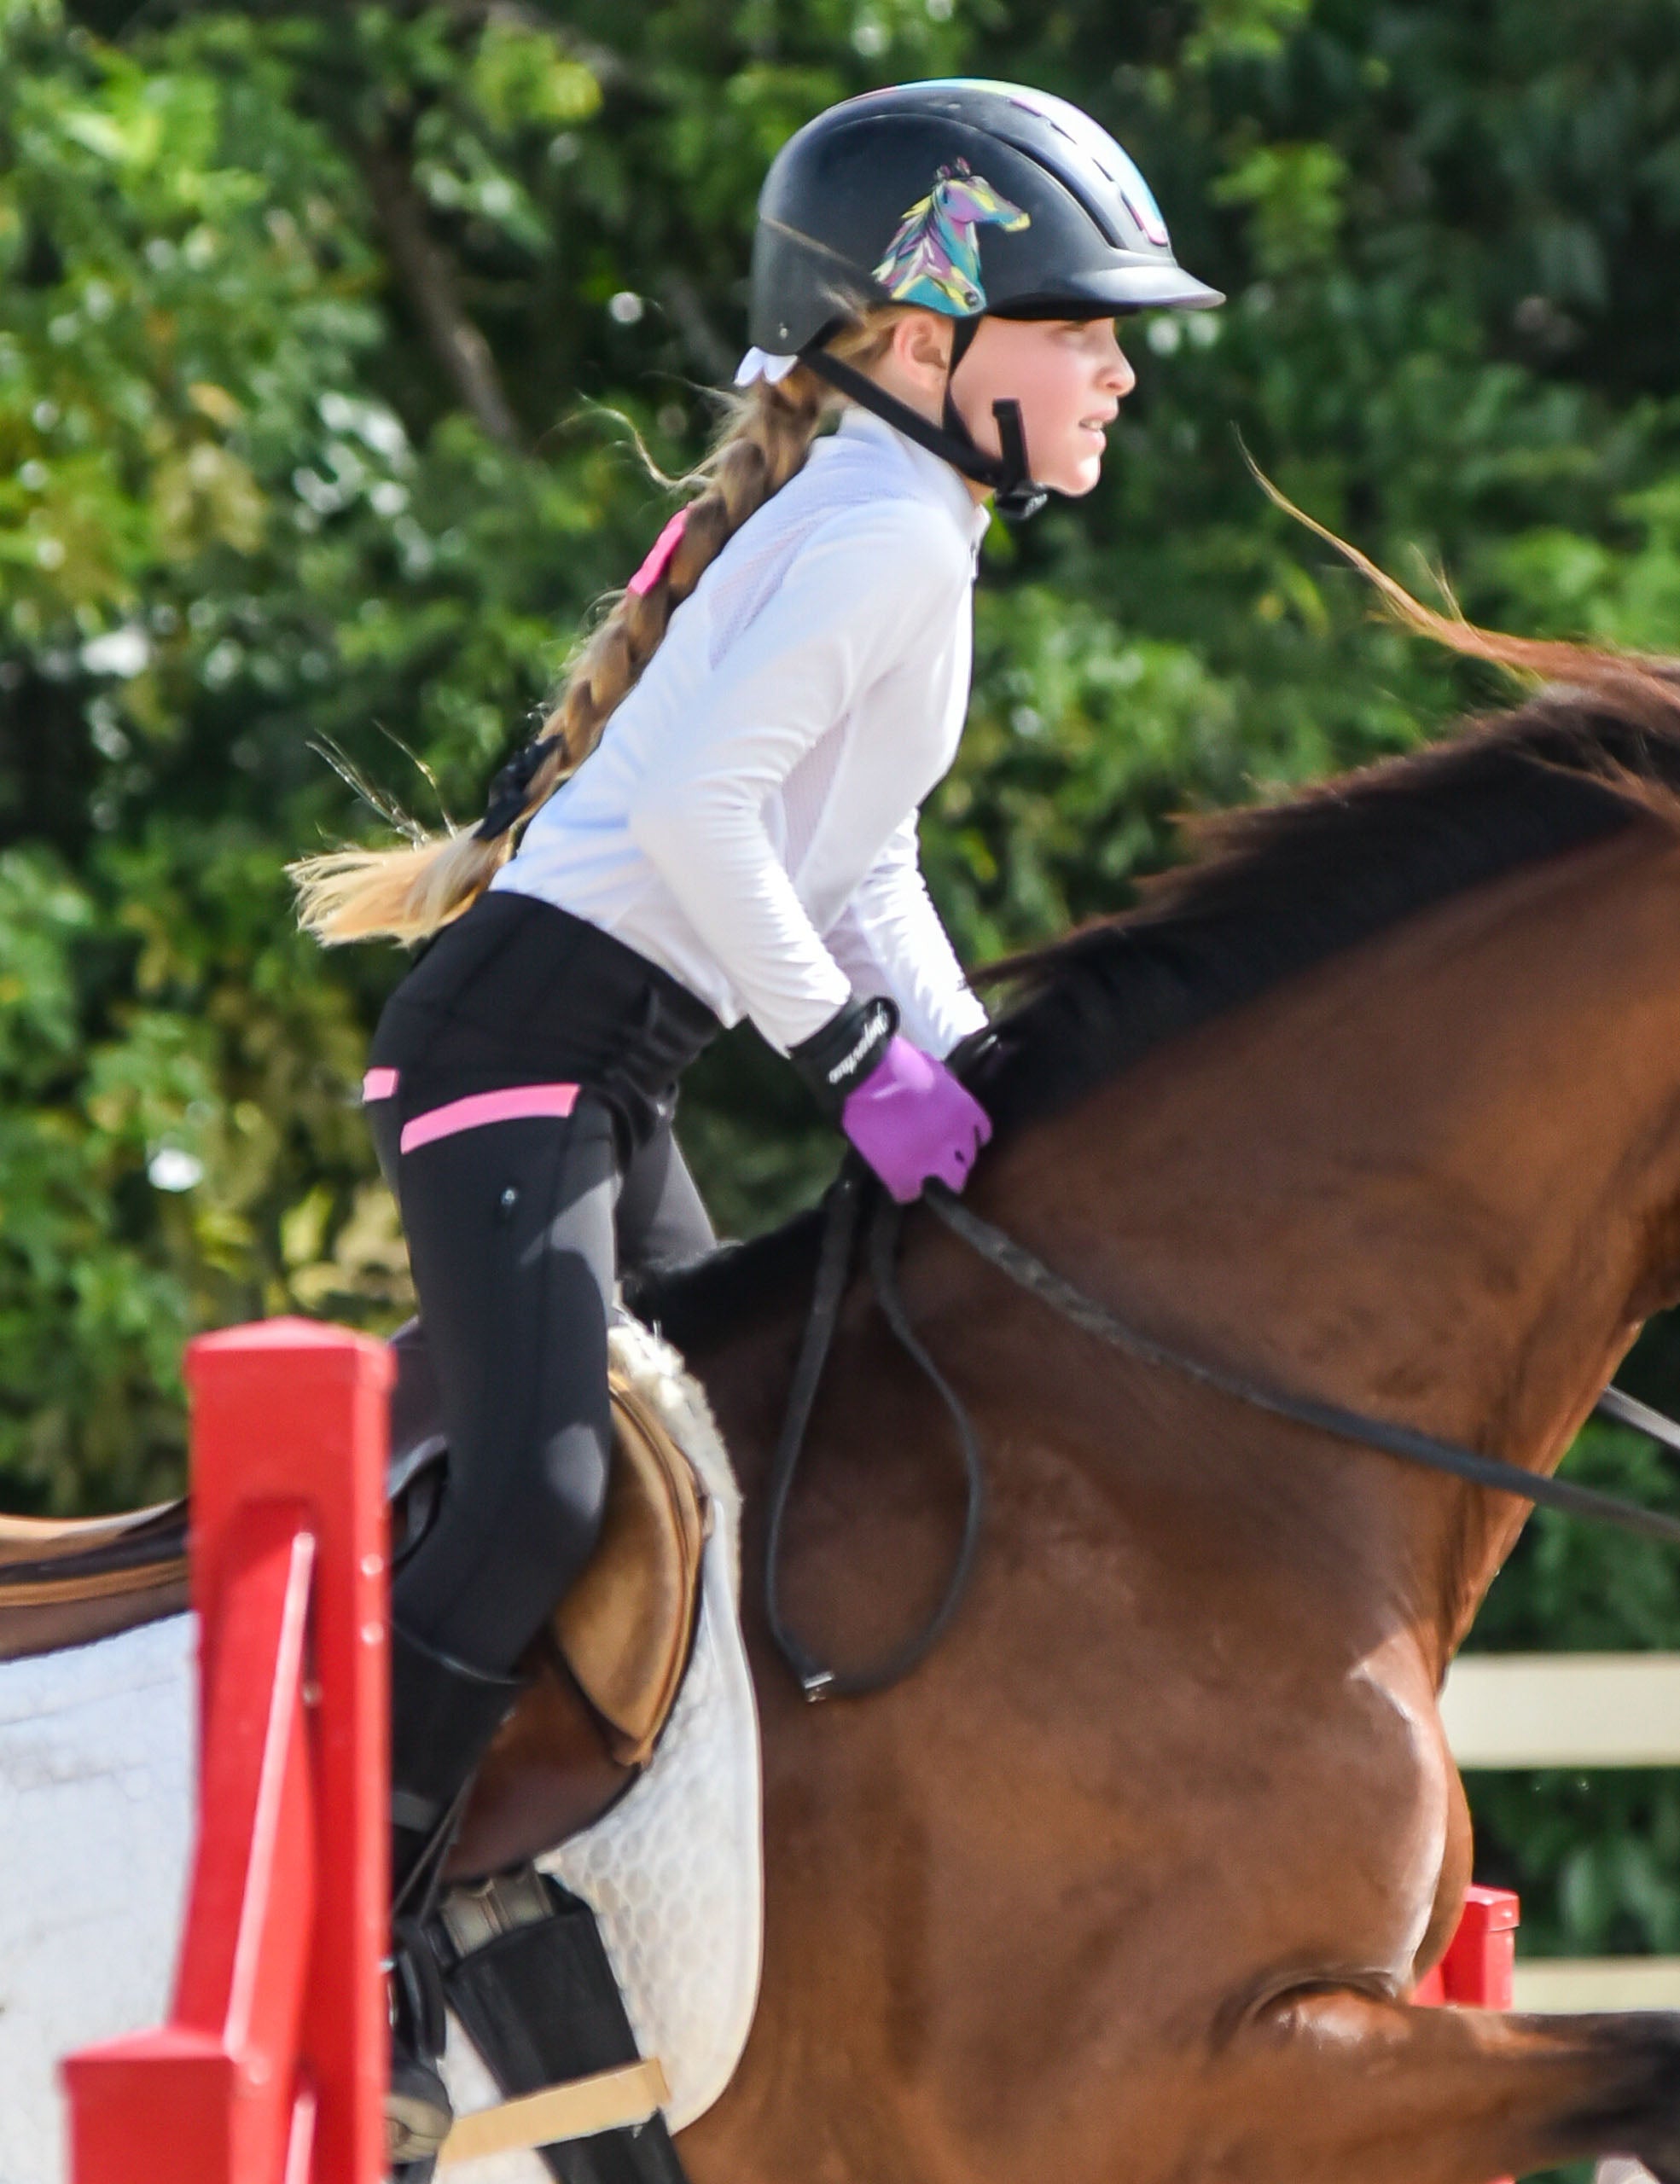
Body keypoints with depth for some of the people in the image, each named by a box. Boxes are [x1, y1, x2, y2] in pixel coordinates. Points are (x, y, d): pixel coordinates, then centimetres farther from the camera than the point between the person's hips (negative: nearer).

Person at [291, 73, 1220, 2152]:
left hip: (607, 1076, 11)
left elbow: (863, 871, 24)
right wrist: (860, 1055, -18)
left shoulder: (898, 533, 18)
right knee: (540, 1490, -25)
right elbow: (699, 806, -25)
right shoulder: (884, 530, -14)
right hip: (529, 1035, -11)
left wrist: (986, 1095, 14)